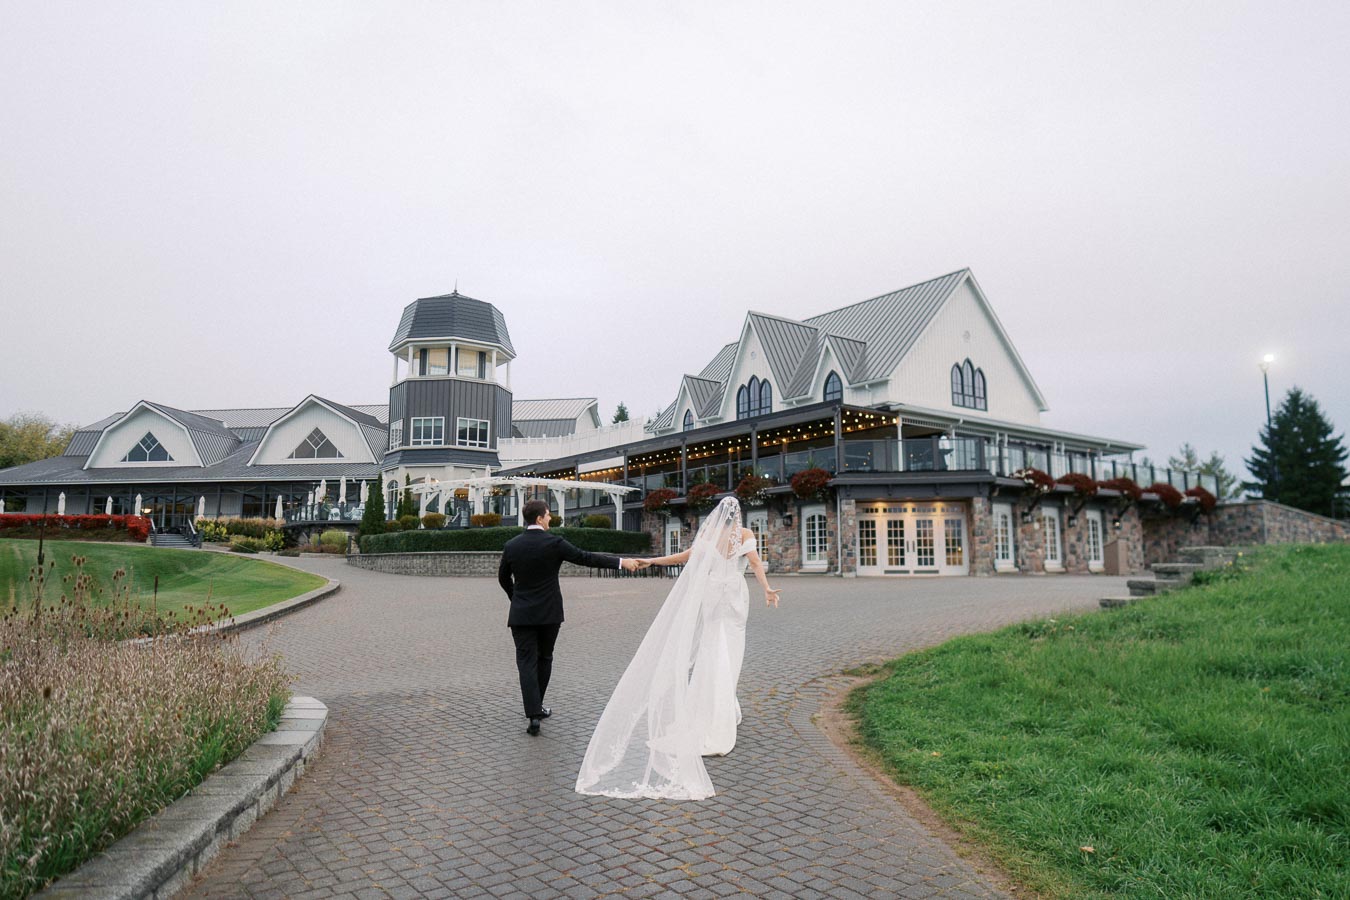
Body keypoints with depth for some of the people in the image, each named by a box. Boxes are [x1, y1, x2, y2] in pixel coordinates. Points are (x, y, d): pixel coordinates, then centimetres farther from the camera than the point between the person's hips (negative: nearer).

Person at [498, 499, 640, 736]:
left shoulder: (511, 546, -1)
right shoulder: (554, 543, -12)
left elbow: (503, 578, 11)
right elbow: (586, 558, -13)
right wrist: (621, 562, -8)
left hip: (521, 615, 1)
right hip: (549, 614, -1)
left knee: (527, 663, 0)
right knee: (544, 659, 17)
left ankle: (534, 714, -9)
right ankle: (536, 707, 28)